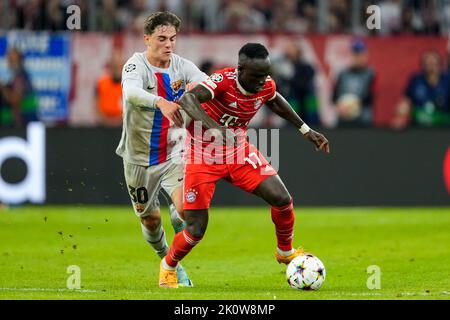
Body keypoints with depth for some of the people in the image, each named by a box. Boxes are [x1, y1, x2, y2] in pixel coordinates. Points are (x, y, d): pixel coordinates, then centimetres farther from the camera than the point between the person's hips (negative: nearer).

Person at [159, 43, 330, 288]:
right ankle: (168, 266, 25)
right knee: (196, 230, -7)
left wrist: (306, 130, 18)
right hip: (203, 157, -5)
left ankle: (285, 252, 19)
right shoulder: (223, 81, -29)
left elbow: (275, 101, 17)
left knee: (282, 200, -10)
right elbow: (188, 99, -48)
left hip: (239, 153, 5)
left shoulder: (266, 85, -10)